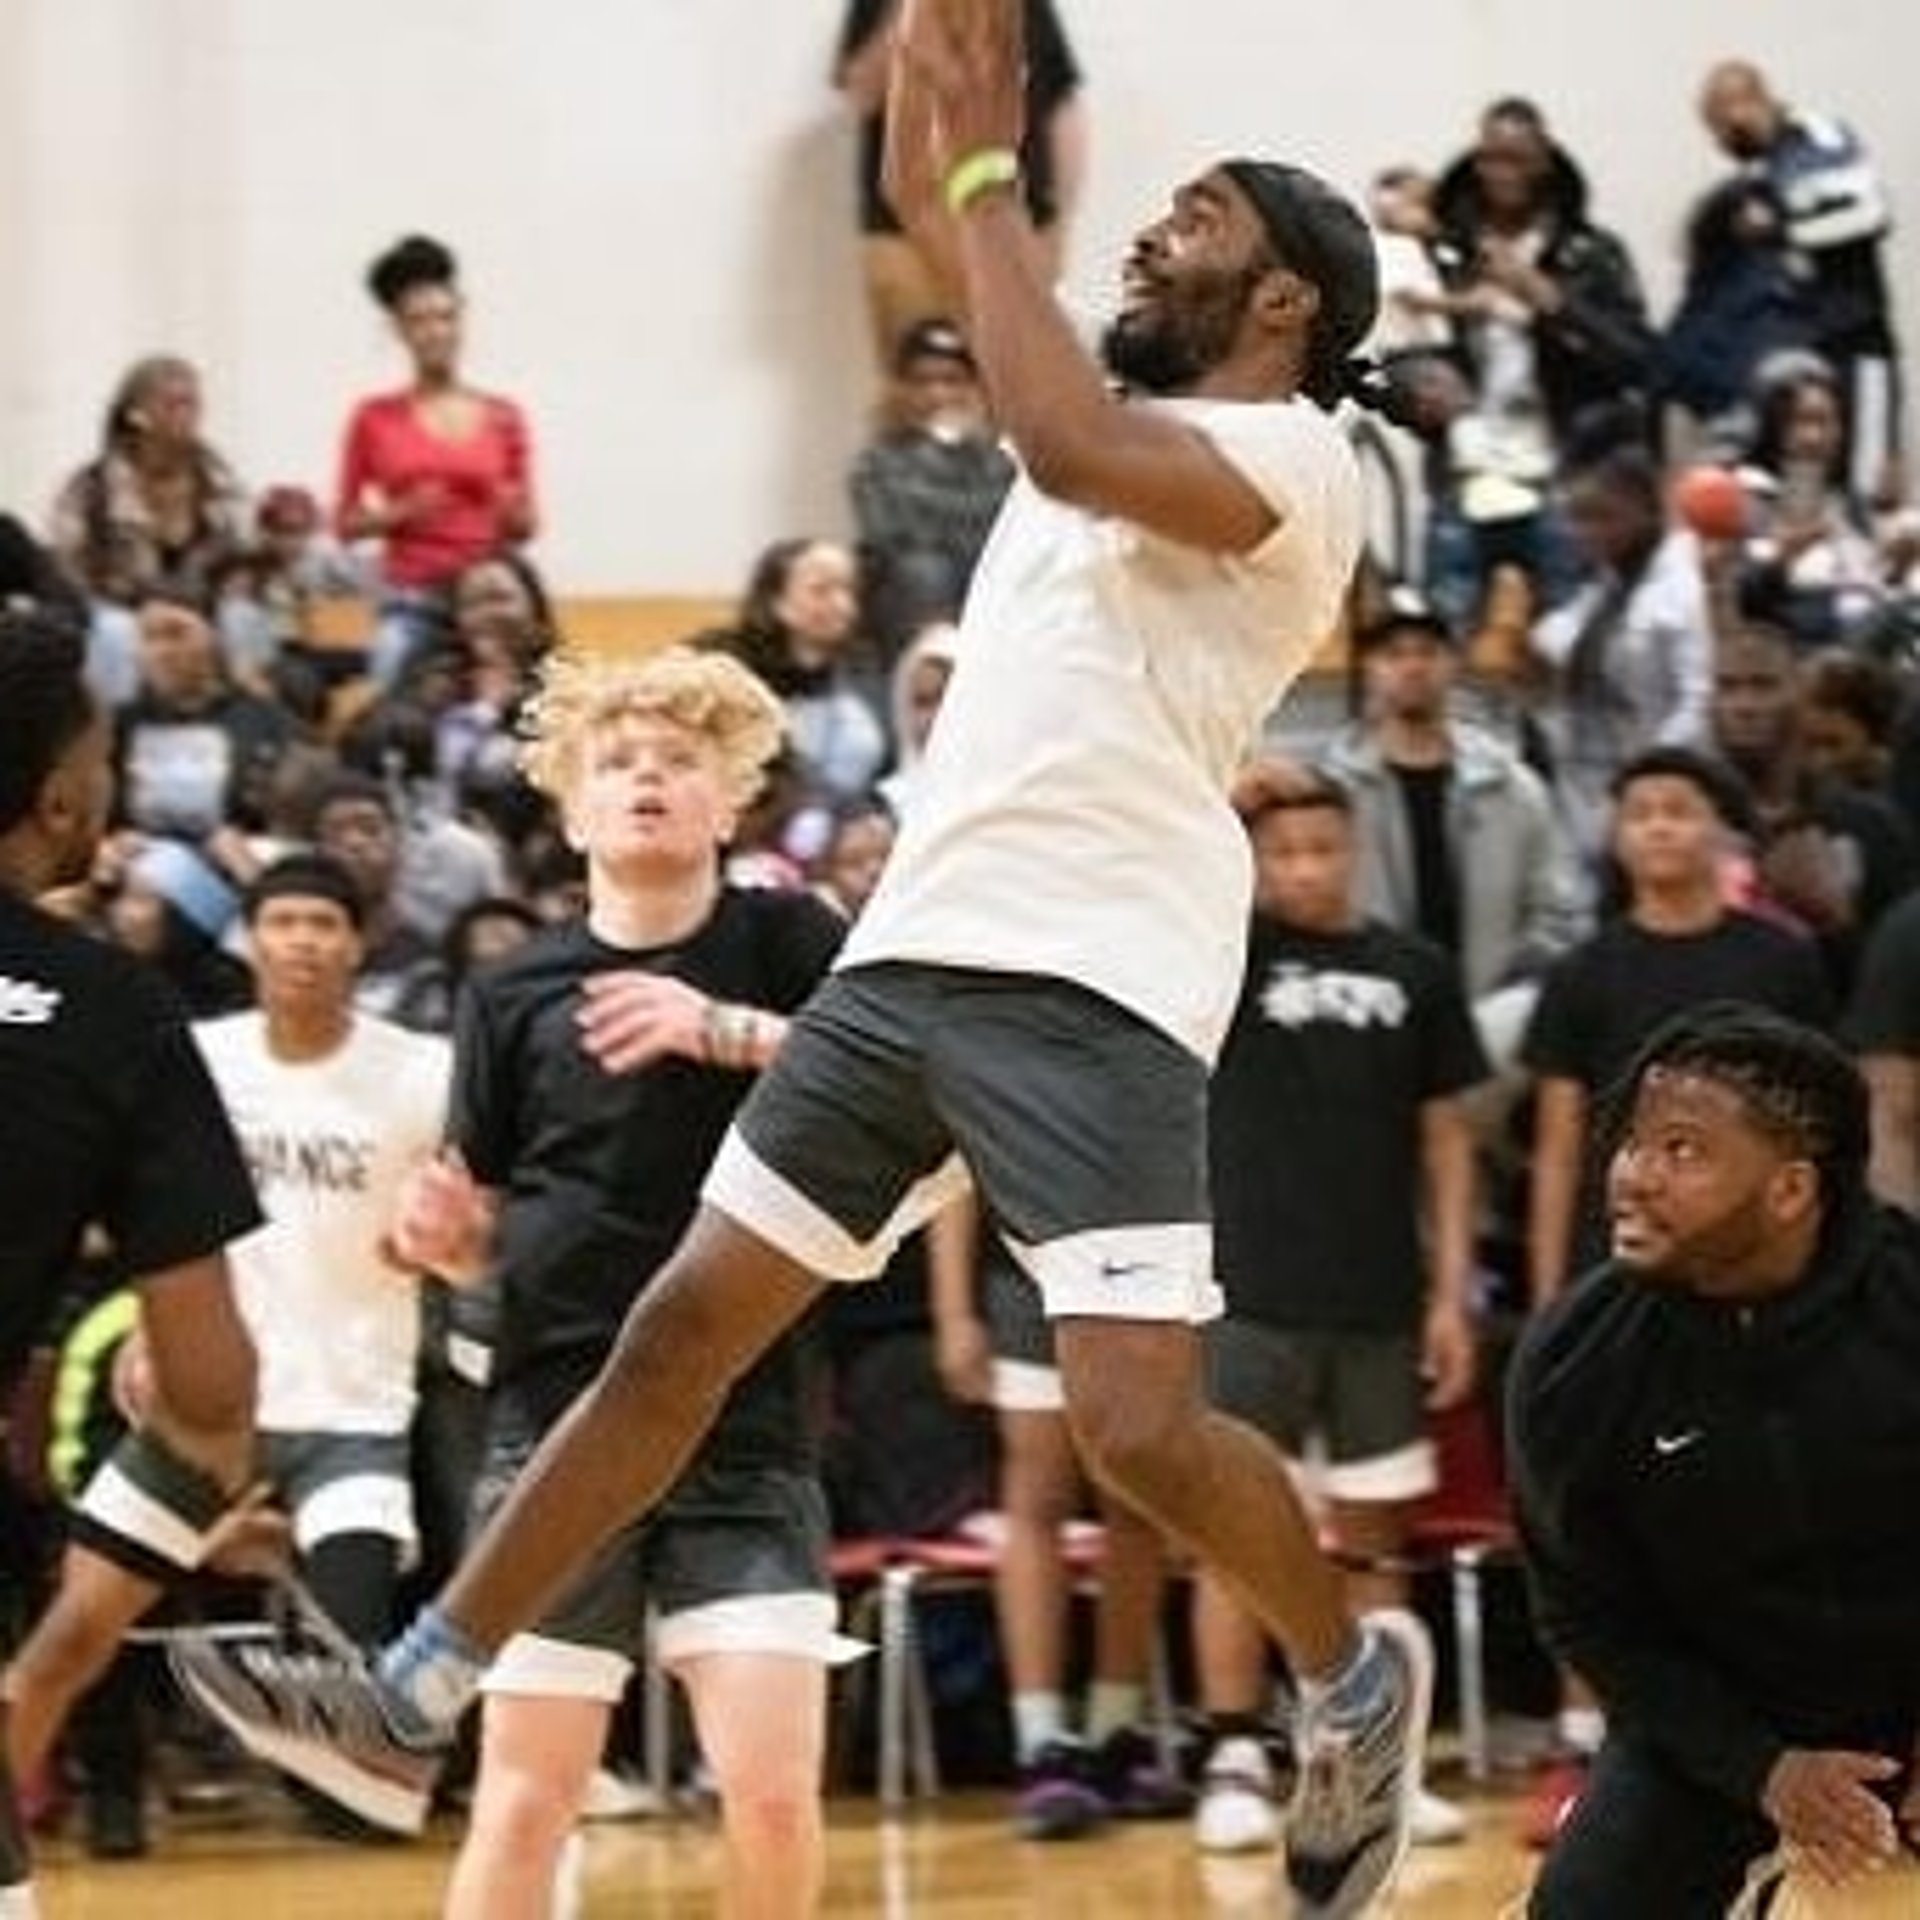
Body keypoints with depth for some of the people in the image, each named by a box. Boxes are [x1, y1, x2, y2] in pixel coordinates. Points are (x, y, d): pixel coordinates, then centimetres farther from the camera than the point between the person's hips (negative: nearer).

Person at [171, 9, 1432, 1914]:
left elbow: (1065, 445, -25)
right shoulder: (1127, 426, 21)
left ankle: (1356, 1678, 11)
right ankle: (417, 1698, 10)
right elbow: (927, 206, 26)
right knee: (680, 1329, 6)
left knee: (1139, 1425, -16)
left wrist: (987, 172, -15)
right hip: (915, 949, 8)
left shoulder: (1295, 456, -5)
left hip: (1096, 982, -8)